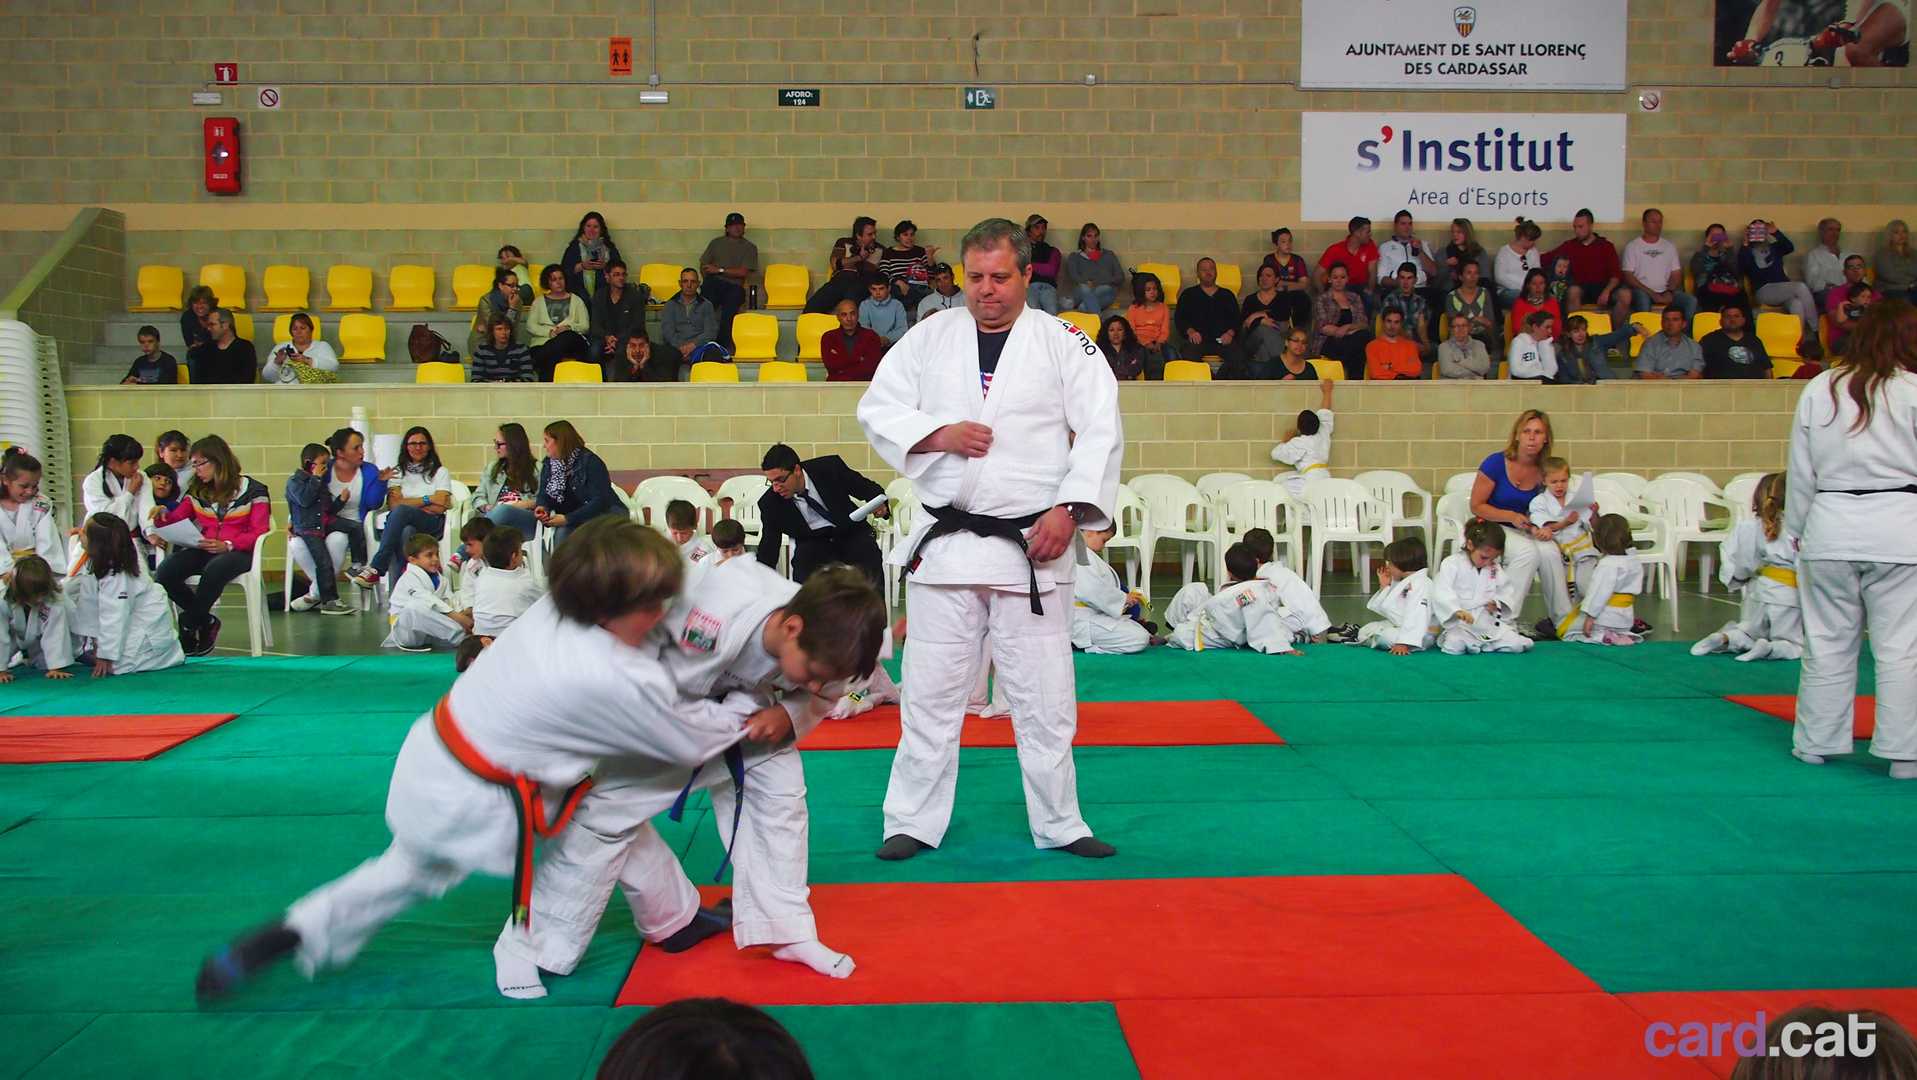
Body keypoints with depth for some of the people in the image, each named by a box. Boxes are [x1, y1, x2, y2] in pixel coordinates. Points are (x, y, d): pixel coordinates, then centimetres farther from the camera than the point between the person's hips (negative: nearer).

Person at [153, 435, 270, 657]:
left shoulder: (252, 490, -1)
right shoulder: (196, 491, 17)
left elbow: (259, 532, -6)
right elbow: (177, 519, 12)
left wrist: (227, 545, -21)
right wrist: (162, 516, -12)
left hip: (238, 552, -5)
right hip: (202, 550, 5)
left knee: (214, 570, -40)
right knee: (164, 574, -25)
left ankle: (189, 626, -15)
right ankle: (206, 622, -3)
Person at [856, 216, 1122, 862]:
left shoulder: (1063, 343, 1)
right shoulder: (929, 338, 7)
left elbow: (1101, 432, -2)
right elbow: (877, 410, 7)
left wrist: (1069, 509, -13)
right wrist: (939, 433, -11)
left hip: (1033, 544, -1)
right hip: (944, 541, 2)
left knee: (1044, 696, 5)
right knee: (931, 689, 6)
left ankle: (1058, 824, 21)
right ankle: (913, 822, 19)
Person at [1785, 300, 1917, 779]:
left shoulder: (1819, 390, 5)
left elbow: (1800, 471, 9)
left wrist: (1799, 530, 17)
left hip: (1831, 527, 3)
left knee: (1828, 643, 12)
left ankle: (1815, 742, 19)